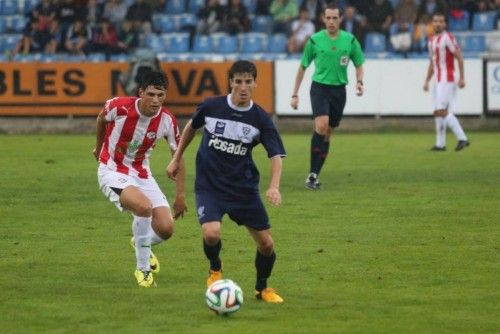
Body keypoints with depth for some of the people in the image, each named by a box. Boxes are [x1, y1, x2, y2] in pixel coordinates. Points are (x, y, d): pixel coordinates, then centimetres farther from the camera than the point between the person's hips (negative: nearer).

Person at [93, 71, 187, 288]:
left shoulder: (167, 121, -13)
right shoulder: (119, 107, -21)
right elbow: (101, 119, 4)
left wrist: (180, 195, -2)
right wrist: (99, 147, 20)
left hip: (141, 175, 4)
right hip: (112, 172, -4)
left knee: (166, 229, -10)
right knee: (144, 207, -33)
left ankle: (142, 244, 29)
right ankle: (143, 269, -12)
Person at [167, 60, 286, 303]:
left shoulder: (260, 119, -8)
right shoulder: (211, 107, -8)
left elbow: (276, 155, -10)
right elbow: (191, 127, 13)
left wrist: (274, 187, -27)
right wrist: (177, 159, 18)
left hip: (244, 187, 1)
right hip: (209, 186, -1)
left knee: (266, 244, -1)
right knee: (211, 234, -26)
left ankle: (262, 288, 29)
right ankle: (215, 270, 9)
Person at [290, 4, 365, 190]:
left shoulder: (350, 40, 1)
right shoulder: (315, 40, -2)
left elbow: (359, 65, 12)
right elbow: (303, 67, 7)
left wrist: (359, 82, -9)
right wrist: (295, 94, 6)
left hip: (339, 90, 3)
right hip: (319, 88, -3)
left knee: (327, 133, 6)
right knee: (321, 125, -23)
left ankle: (314, 176, 17)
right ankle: (312, 174, -21)